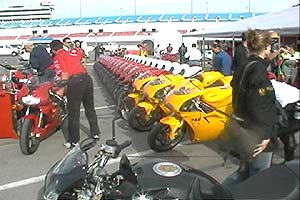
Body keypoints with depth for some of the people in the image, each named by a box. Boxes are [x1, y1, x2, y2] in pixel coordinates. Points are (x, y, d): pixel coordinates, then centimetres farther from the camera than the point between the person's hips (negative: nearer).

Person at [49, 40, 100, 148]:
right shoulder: (71, 53, 24)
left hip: (75, 81, -7)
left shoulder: (58, 57, 3)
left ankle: (74, 141, 13)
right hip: (87, 77, 7)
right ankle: (95, 133, 31)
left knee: (73, 112, 4)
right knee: (90, 108, 21)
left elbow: (64, 74, -10)